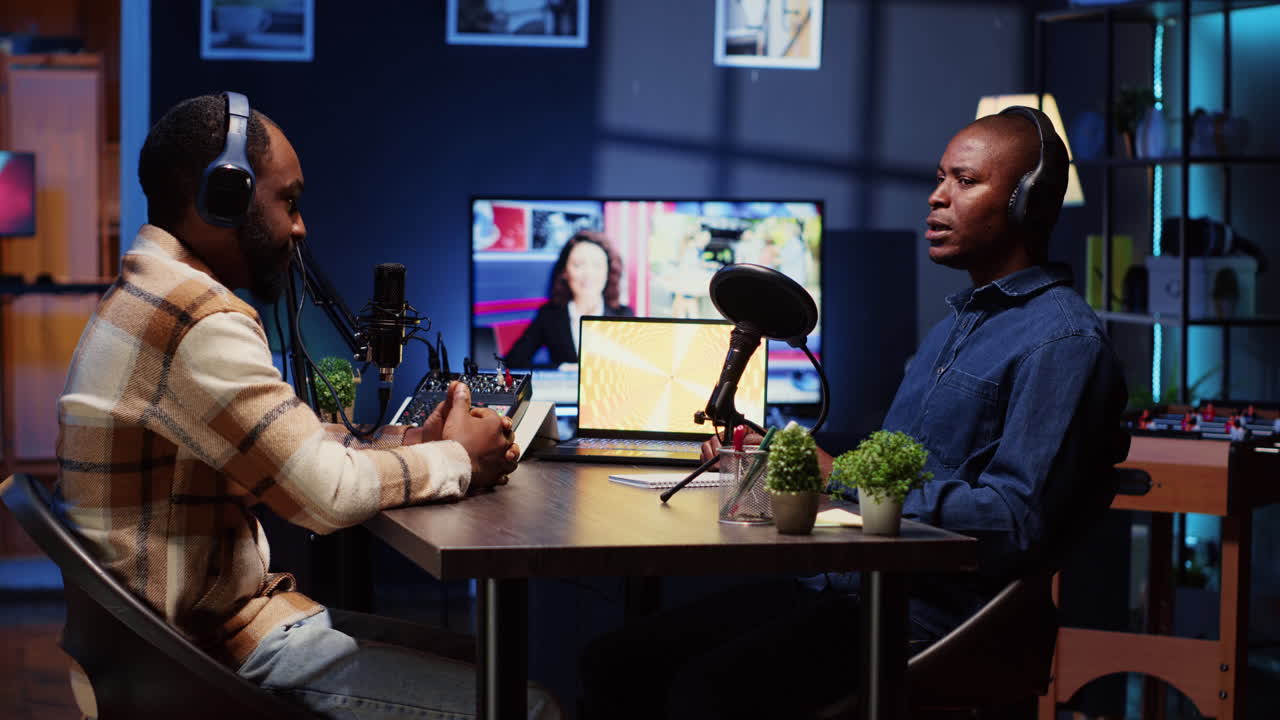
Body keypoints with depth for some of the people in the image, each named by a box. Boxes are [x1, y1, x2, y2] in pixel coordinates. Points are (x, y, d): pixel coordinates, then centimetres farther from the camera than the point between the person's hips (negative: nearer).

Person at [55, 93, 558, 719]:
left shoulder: (144, 296, 12)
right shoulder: (201, 322, -23)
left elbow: (290, 442, 18)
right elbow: (329, 493, -22)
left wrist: (410, 442, 5)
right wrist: (458, 459, -5)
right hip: (219, 642, -11)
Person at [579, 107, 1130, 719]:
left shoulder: (1064, 341, -8)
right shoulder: (954, 325, 24)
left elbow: (1017, 520, -20)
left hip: (927, 613, -9)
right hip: (841, 585, 9)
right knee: (613, 663, -5)